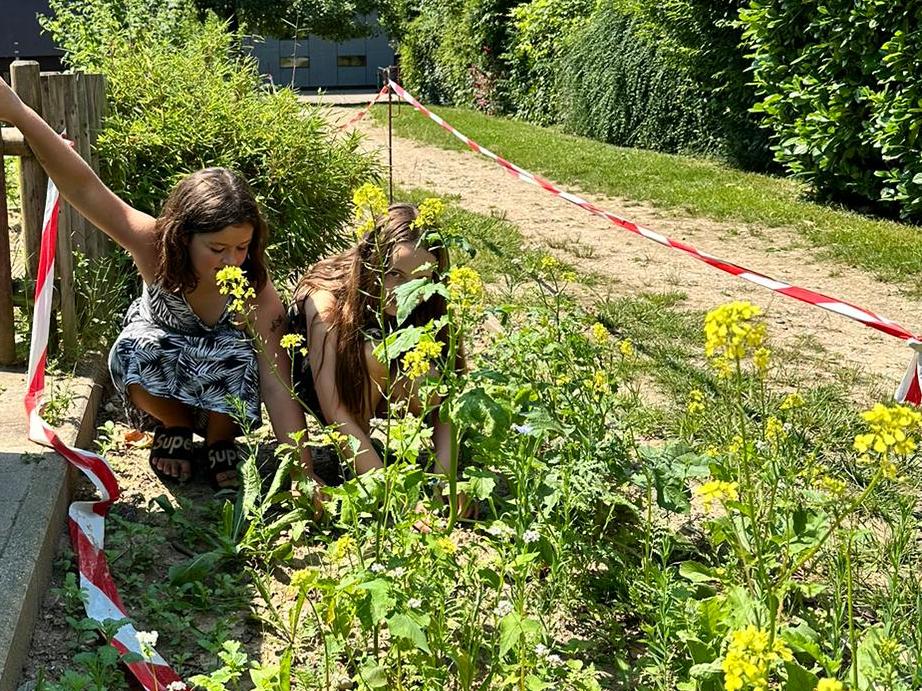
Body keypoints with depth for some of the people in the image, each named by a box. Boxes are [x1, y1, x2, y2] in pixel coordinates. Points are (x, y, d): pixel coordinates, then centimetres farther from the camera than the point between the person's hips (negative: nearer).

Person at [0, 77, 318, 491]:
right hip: (160, 379, 1)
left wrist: (303, 475, -40)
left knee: (236, 359, -35)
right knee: (132, 351, -33)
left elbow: (277, 388, -34)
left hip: (222, 388, -1)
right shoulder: (156, 249, -31)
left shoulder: (257, 294, -33)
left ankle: (221, 442, -3)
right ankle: (176, 427, -1)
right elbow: (86, 189, -41)